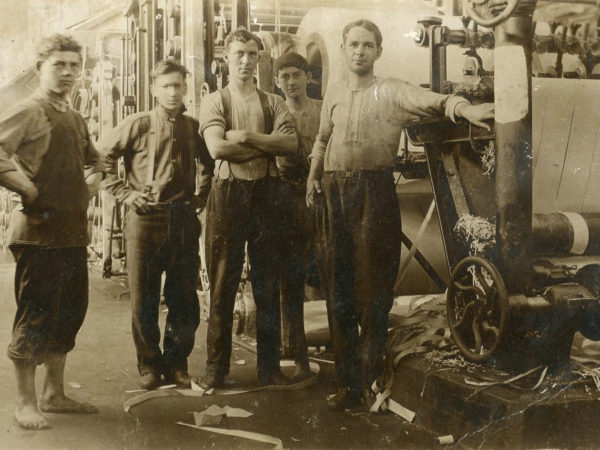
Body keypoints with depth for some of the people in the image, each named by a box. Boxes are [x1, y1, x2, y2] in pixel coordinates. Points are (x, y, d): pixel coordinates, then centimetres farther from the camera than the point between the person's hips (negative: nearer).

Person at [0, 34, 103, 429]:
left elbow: (94, 159, 33)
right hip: (40, 231, -8)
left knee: (71, 313, 13)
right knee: (35, 317, -2)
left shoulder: (75, 119, 16)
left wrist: (91, 186, 16)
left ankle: (54, 394, 26)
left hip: (73, 231, 8)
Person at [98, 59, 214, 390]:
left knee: (185, 298, 5)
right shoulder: (138, 125, -1)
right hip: (145, 218, -2)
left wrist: (200, 197, 12)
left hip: (184, 220, 2)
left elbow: (208, 164, 24)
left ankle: (176, 363, 20)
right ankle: (149, 364, 19)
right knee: (143, 299, 4)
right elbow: (101, 157, 3)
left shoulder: (193, 127, 8)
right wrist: (124, 193, -3)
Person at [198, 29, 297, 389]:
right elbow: (217, 147, -10)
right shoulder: (215, 101, 7)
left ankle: (270, 366, 15)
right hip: (228, 193, -1)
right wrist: (267, 145, -5)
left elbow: (290, 144, -5)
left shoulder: (273, 103, 12)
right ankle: (216, 366, 12)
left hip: (266, 193, 2)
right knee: (223, 282, 3)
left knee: (268, 284, 5)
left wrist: (247, 136, -11)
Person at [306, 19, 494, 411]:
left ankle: (372, 380, 11)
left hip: (375, 191, -5)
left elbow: (430, 100, -19)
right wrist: (313, 178, 22)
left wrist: (465, 108, -38)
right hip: (336, 192, 5)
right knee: (340, 288, 7)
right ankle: (349, 383, 19)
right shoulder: (334, 94, 15)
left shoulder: (392, 91, -1)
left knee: (373, 286, -4)